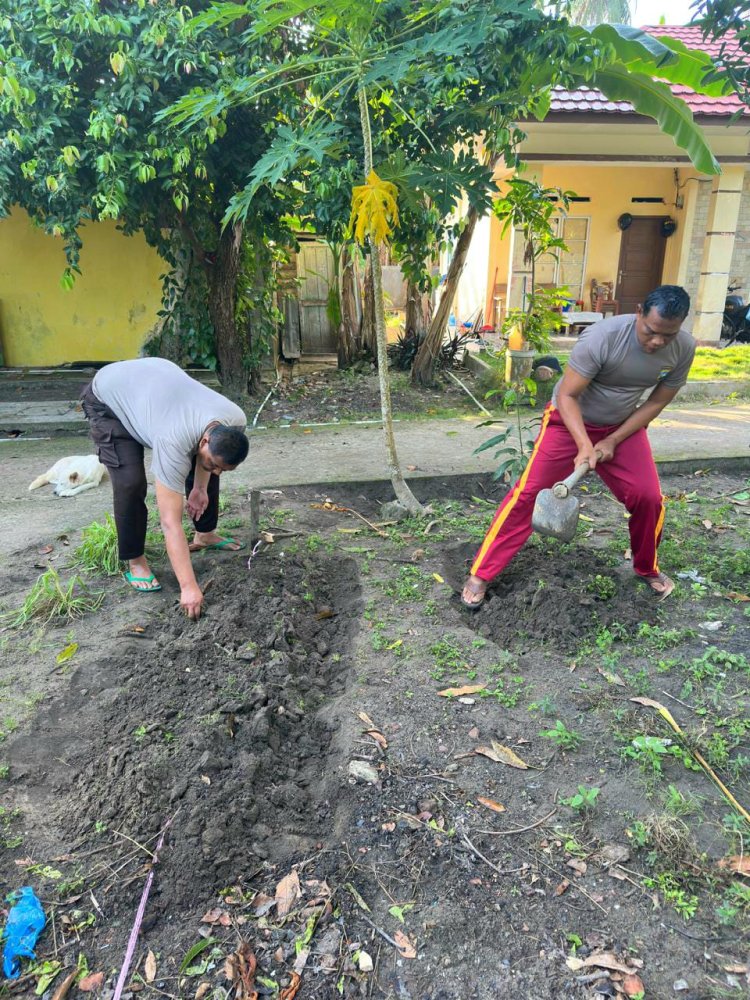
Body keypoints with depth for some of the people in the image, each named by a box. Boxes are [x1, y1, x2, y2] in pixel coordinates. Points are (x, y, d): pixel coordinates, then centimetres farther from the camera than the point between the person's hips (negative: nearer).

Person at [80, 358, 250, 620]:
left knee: (206, 461, 1)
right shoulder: (174, 441, -43)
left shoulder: (236, 422, -25)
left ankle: (204, 534, 19)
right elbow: (171, 523, -42)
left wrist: (200, 487, -4)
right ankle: (135, 561, -1)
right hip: (109, 394, -6)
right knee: (130, 481, -22)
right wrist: (188, 587, -43)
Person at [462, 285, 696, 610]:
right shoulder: (601, 337, -32)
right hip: (570, 421, -4)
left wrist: (612, 441, -13)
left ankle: (647, 568, 26)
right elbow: (566, 395, -27)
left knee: (649, 497, -4)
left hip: (623, 425, 4)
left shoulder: (684, 349, -15)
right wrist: (584, 445, -39)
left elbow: (657, 402, -4)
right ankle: (480, 575, -4)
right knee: (528, 491, -11)